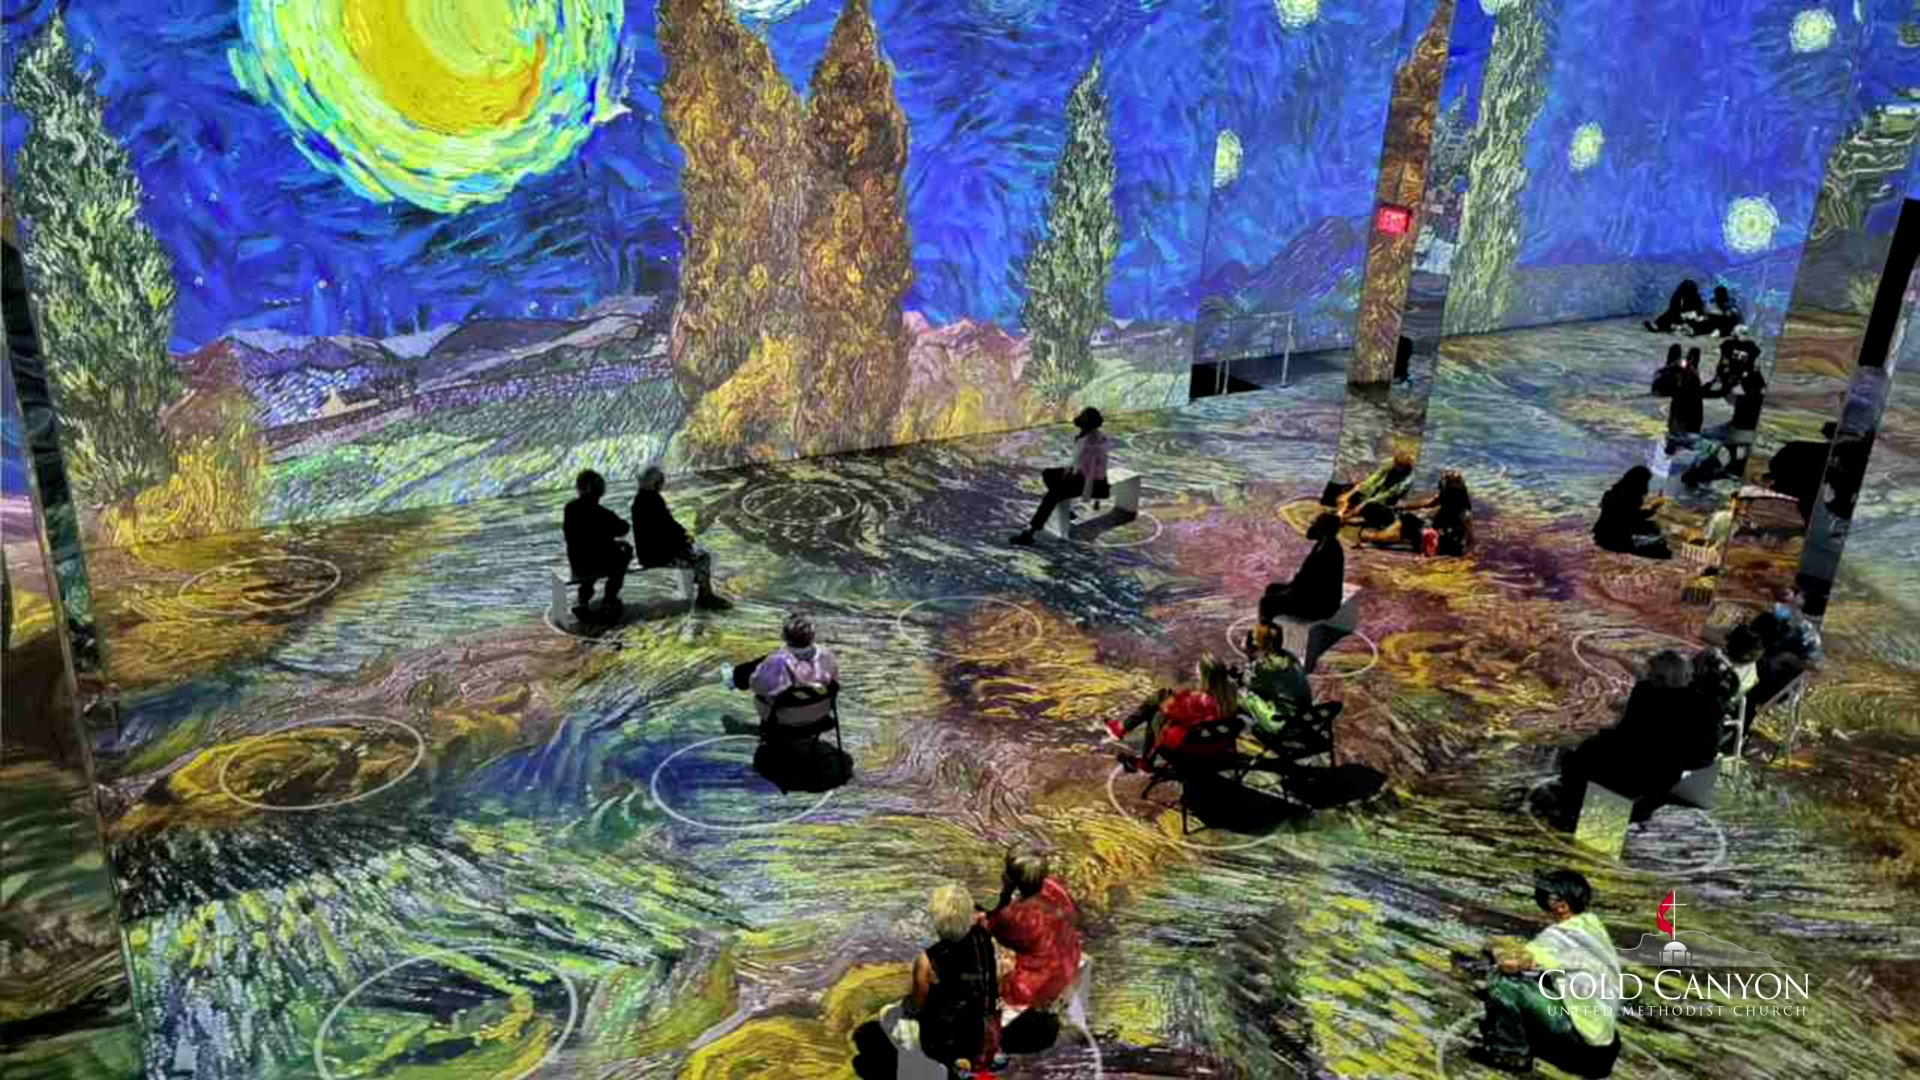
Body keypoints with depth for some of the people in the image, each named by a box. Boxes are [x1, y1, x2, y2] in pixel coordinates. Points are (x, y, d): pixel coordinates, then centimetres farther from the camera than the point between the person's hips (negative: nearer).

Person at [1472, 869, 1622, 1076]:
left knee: (1501, 979, -15)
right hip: (1602, 1031, 9)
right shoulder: (1591, 925, 4)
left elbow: (1509, 963, -29)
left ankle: (1510, 1053, 1)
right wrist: (1519, 948, 1)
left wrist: (1496, 946, -8)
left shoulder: (1563, 936, -21)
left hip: (1583, 1035, -9)